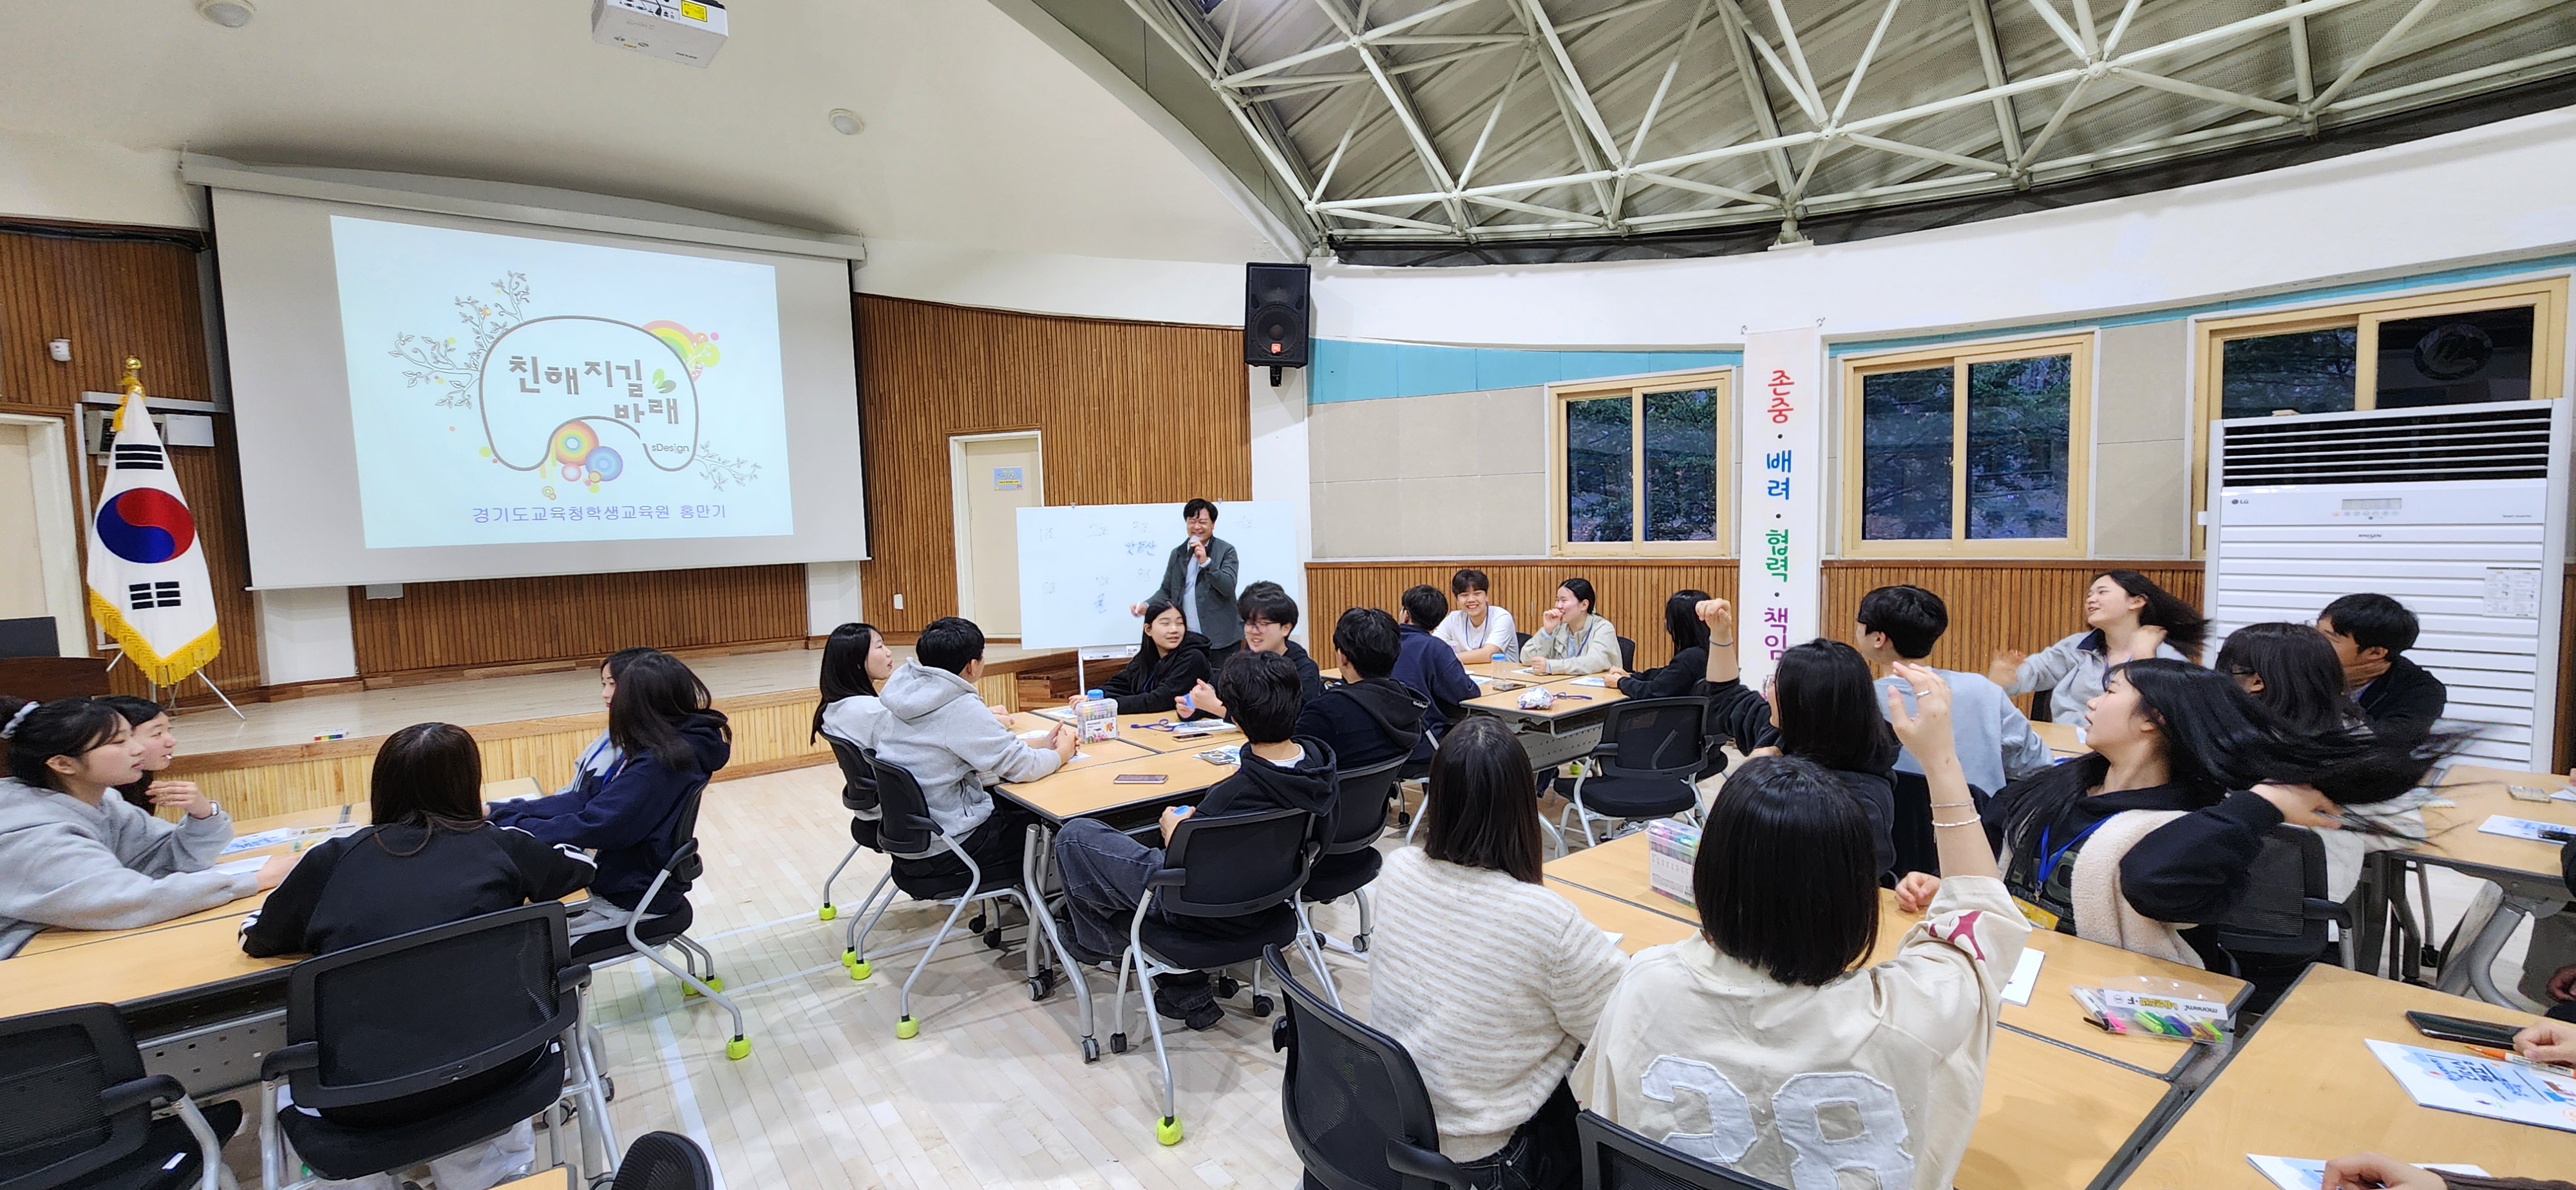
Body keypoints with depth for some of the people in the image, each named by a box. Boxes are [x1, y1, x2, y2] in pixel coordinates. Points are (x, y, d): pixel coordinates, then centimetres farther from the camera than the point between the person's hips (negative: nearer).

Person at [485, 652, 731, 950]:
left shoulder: (660, 763, -26)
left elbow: (592, 826, -24)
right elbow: (588, 798, 4)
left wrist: (506, 824, -11)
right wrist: (499, 811, -1)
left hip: (636, 902, -9)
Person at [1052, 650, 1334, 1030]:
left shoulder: (1235, 796, -36)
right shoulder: (1317, 756, -15)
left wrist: (1174, 828, -2)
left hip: (1212, 913, -7)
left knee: (1074, 837, 1)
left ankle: (1100, 944, 29)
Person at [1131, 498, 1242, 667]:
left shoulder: (1226, 551, -1)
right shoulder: (1177, 553, 12)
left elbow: (1229, 588, -12)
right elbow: (1166, 590, 15)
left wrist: (1206, 561, -21)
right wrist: (1146, 606, -4)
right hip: (1186, 639, 4)